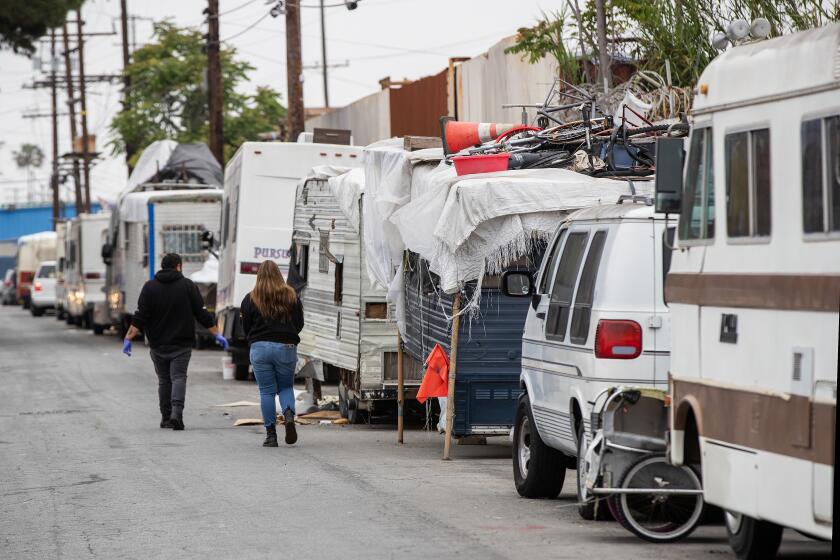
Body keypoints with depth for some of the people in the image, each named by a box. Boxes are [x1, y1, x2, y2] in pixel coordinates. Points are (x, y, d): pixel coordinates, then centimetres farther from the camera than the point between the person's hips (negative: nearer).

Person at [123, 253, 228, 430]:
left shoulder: (150, 287, 0)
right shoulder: (188, 285, -1)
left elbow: (139, 318, -6)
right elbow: (202, 314, -1)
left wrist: (128, 338, -3)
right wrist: (216, 334, 7)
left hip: (158, 345, 1)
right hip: (181, 345, -1)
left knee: (164, 380, 13)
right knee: (179, 377, -3)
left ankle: (166, 418, 15)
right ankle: (177, 412, -24)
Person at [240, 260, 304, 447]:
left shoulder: (250, 299, 0)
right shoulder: (291, 296, 2)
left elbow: (246, 328, 4)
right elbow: (299, 324, 7)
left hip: (260, 348, -1)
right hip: (286, 347, 1)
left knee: (266, 391, 4)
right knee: (286, 387, 16)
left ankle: (270, 434, 0)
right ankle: (289, 414, -14)